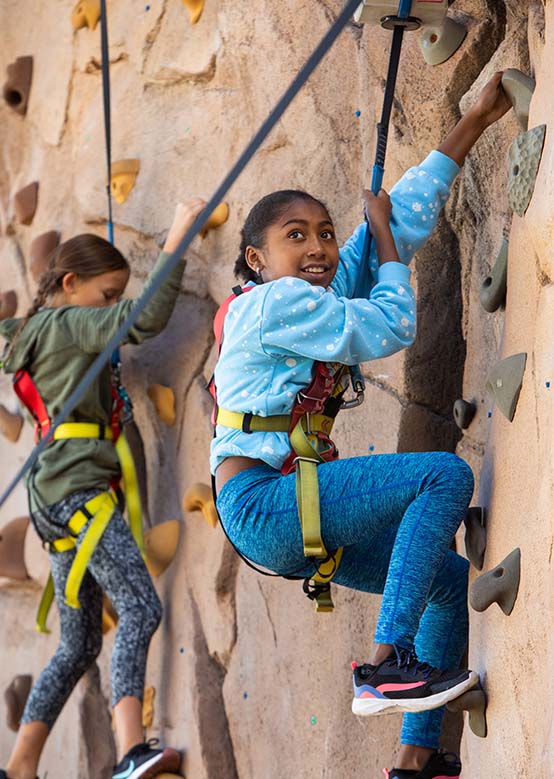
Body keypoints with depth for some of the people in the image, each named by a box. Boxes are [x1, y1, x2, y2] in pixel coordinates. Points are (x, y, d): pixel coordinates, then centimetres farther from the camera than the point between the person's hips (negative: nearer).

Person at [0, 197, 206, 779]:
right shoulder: (68, 325, -4)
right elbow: (147, 320, -17)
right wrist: (176, 239, -14)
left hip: (57, 501, 10)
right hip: (78, 489, -10)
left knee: (78, 646, 12)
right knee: (140, 609, -23)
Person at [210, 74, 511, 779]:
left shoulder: (325, 291, 17)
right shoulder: (277, 301, -9)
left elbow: (404, 218, 19)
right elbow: (391, 327, -8)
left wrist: (474, 123, 20)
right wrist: (387, 242, 6)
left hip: (290, 522, 10)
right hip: (260, 503, -10)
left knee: (453, 580, 12)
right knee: (445, 474, -19)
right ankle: (387, 662, -22)